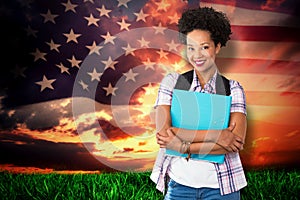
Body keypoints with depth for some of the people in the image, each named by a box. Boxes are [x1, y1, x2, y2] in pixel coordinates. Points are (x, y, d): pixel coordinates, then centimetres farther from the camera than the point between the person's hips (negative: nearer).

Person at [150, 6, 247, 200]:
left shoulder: (233, 88, -1)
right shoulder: (172, 81, -2)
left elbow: (237, 140, -14)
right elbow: (162, 133, -14)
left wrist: (184, 146, -18)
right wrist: (216, 135, -20)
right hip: (179, 183, 0)